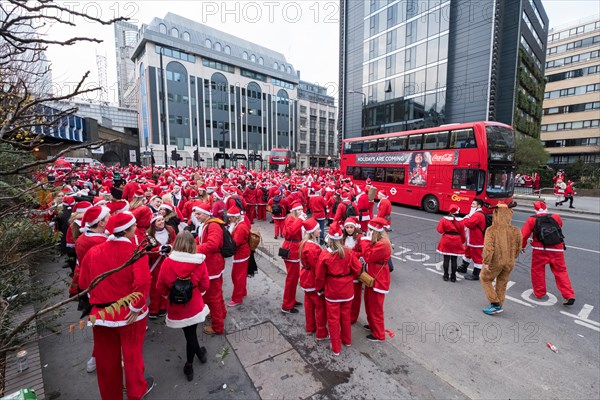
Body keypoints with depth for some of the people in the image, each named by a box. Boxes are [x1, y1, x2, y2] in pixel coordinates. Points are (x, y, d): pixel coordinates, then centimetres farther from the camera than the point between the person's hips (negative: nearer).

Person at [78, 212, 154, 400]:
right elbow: (142, 282, -29)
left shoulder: (92, 252, -3)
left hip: (101, 313, 4)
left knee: (106, 358, 22)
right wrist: (137, 307, -16)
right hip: (129, 313, -3)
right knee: (132, 353, 18)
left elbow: (83, 283, 7)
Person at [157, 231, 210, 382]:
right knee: (190, 334, 21)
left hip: (176, 306, 0)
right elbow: (205, 285, -8)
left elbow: (160, 286, -6)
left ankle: (199, 353, 39)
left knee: (189, 334, 18)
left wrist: (167, 295, 15)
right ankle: (189, 366, 42)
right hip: (193, 305, 1)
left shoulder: (167, 262, -17)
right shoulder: (199, 262, -18)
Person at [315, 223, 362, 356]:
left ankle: (336, 348, 25)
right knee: (346, 316, 23)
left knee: (333, 319, 13)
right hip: (347, 290, 3)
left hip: (331, 291, -3)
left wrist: (319, 288, 7)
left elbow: (319, 276, -11)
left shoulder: (325, 255, -18)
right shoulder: (348, 252, -13)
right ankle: (347, 340, 42)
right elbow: (357, 269, -4)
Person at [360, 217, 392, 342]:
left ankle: (378, 334, 24)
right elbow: (370, 256, 9)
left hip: (378, 280, -10)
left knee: (375, 307, 6)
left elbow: (368, 257, -27)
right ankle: (372, 325, 45)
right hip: (372, 277, 10)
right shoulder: (378, 241, 5)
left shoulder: (382, 244, -28)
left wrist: (365, 241, -23)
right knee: (369, 303, 24)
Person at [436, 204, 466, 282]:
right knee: (454, 260, 8)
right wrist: (463, 242, 16)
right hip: (456, 242, 1)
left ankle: (446, 276, 14)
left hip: (446, 241, -1)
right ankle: (453, 277, 15)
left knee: (446, 259, 8)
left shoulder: (444, 219, -7)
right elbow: (462, 233, 2)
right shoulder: (460, 221, -4)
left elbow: (440, 230, -8)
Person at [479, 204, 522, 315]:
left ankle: (495, 303, 13)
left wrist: (485, 262, -18)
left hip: (495, 262, -5)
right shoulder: (516, 231, -5)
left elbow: (488, 247, -26)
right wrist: (512, 258, 21)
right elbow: (518, 248, 6)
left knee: (485, 279, 17)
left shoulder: (491, 230, -21)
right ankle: (499, 305, 33)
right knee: (502, 284, 20)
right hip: (509, 263, 5)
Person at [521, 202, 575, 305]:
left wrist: (522, 246, 14)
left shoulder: (532, 220, 0)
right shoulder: (556, 217, 6)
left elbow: (523, 235, -1)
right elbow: (559, 228, 26)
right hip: (557, 250, 3)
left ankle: (539, 292, 23)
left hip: (540, 250, -2)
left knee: (537, 270, 14)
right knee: (561, 272, 14)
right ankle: (569, 296, 11)